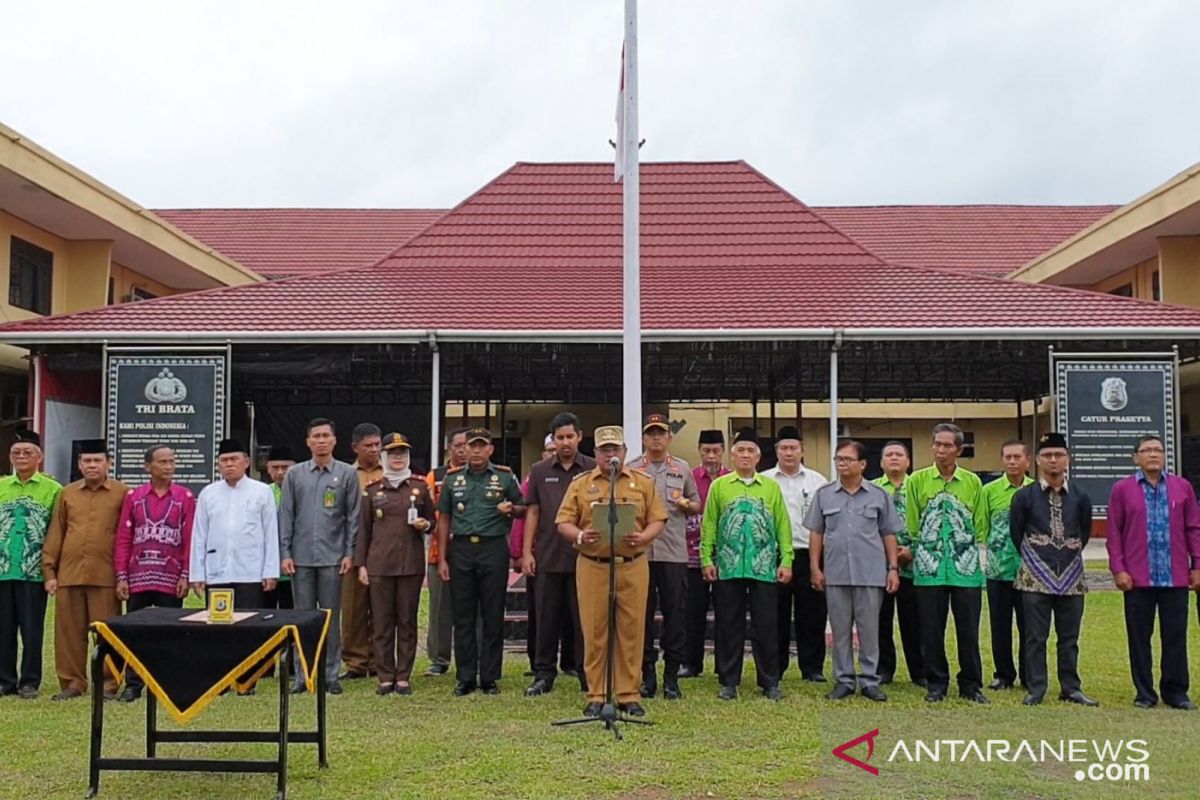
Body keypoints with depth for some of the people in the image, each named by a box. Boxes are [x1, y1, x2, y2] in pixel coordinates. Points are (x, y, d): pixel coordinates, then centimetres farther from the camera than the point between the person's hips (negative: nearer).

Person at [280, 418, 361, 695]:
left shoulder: (347, 474, 2)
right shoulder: (294, 474, 6)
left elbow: (353, 516, 2)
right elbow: (286, 515, 5)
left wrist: (349, 552, -3)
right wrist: (285, 553, -1)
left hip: (333, 557, -1)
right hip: (301, 558, 1)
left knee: (332, 618, 5)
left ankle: (331, 675, 13)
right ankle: (303, 675, 14)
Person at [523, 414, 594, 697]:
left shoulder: (593, 470, 3)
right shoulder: (539, 471, 8)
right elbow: (532, 512, 8)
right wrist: (526, 552, 2)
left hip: (584, 555, -1)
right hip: (547, 556, 2)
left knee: (583, 619, 5)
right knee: (547, 618, 8)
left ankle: (587, 674, 14)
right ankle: (543, 674, 16)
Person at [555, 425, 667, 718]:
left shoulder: (643, 482, 9)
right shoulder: (580, 483, 8)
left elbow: (657, 520, 6)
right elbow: (563, 522, 4)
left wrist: (643, 537, -13)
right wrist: (580, 536, -16)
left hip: (633, 567, 0)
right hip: (592, 567, 0)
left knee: (631, 631, 3)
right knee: (594, 632, 3)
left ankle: (629, 695, 13)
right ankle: (596, 696, 12)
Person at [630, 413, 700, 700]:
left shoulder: (682, 469, 11)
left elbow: (697, 506, 16)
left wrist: (686, 505, -6)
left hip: (674, 552, 1)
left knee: (675, 614, 2)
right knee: (642, 613, 4)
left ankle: (671, 676, 11)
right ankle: (647, 673, 14)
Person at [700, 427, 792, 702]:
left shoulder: (772, 487, 8)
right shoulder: (719, 485, 6)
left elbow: (783, 525, 5)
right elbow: (709, 524, 3)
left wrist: (786, 560, -2)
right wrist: (706, 559, -4)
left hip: (765, 568, 0)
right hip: (728, 567, 0)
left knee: (766, 626, 4)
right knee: (729, 626, 6)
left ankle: (770, 682, 14)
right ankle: (729, 682, 15)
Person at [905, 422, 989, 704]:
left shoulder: (973, 482, 5)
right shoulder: (917, 480, 2)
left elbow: (980, 525, 9)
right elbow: (911, 525, 5)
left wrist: (969, 551, 4)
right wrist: (921, 553, 3)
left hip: (966, 568, 1)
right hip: (929, 569, 0)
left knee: (968, 629, 5)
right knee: (932, 630, 5)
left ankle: (971, 685, 17)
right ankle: (936, 684, 17)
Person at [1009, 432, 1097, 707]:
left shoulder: (1080, 498, 4)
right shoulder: (1024, 496, -2)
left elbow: (1085, 533, 17)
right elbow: (1016, 534, 8)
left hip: (1072, 576, 2)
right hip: (1035, 576, -2)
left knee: (1069, 636, 9)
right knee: (1035, 636, 1)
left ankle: (1071, 688, 19)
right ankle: (1035, 689, 8)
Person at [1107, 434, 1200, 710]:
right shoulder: (1122, 489, 1)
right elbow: (1114, 533, 0)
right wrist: (1118, 569, -5)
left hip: (1176, 577, 1)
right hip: (1137, 578, -1)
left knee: (1175, 635, 7)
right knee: (1139, 636, 5)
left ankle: (1176, 691, 17)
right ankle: (1144, 693, 15)